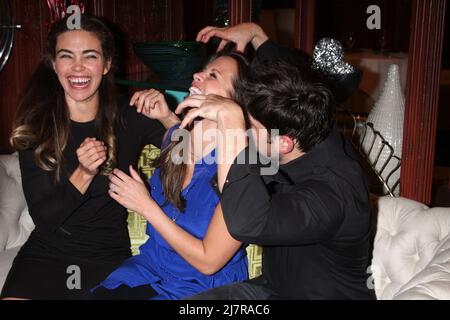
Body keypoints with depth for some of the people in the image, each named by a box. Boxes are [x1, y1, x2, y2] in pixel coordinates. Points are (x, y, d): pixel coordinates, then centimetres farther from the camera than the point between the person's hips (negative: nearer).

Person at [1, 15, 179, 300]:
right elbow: (43, 218, -7)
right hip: (45, 255, 1)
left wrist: (168, 118, -22)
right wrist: (84, 174, -23)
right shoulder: (36, 126, -3)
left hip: (109, 258, 0)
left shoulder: (128, 121, -3)